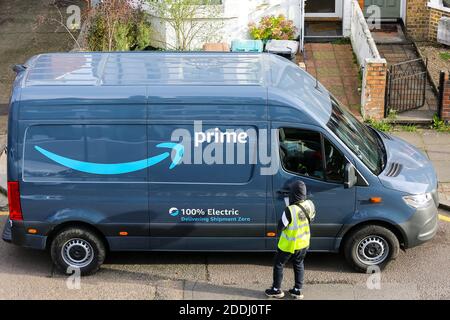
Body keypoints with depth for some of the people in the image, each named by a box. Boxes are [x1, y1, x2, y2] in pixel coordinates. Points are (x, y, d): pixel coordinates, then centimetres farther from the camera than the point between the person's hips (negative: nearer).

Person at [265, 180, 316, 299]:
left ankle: (276, 290, 25)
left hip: (288, 245, -5)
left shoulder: (290, 210, -31)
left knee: (278, 265, 15)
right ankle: (298, 290, 29)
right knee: (299, 265, 23)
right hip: (303, 243, 5)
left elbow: (280, 227, -19)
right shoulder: (309, 205, -11)